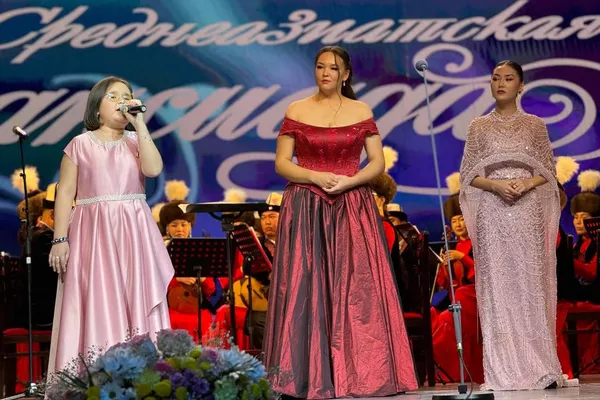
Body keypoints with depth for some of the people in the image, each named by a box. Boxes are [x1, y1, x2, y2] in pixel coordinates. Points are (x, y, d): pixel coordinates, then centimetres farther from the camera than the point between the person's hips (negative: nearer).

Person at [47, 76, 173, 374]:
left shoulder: (135, 142, 11)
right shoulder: (80, 145, 4)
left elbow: (154, 169, -10)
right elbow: (65, 193, 1)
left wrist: (139, 123, -8)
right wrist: (60, 239, -8)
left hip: (134, 232, 2)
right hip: (94, 232, -2)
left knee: (136, 302, -2)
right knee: (96, 307, -5)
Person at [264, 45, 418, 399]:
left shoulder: (361, 112, 7)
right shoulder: (296, 111, 5)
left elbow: (378, 162, 3)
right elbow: (281, 163, 1)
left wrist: (349, 181, -14)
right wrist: (315, 177, -15)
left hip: (352, 208, 1)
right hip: (306, 209, 0)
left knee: (355, 287, -4)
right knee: (305, 289, -4)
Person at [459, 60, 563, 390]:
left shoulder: (535, 125, 10)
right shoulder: (479, 126, 10)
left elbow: (548, 171, 8)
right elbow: (468, 176, 6)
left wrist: (527, 183, -12)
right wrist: (496, 185, -12)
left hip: (528, 210, 0)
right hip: (492, 212, 0)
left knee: (531, 283, -4)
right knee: (497, 285, -5)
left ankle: (539, 367, -2)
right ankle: (503, 371, -4)